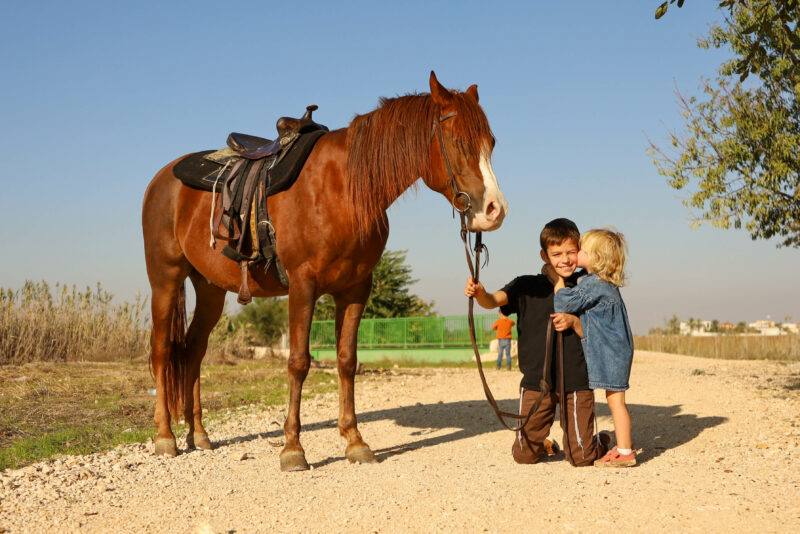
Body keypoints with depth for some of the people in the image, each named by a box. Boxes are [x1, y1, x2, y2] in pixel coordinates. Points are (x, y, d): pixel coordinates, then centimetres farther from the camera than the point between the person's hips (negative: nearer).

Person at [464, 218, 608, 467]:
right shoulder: (528, 286, 2)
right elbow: (494, 301, -13)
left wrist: (574, 322, -13)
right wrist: (479, 293, -35)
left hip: (577, 383, 0)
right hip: (536, 381, 1)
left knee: (581, 458, 2)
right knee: (524, 455, 5)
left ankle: (601, 443, 36)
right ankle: (544, 442, 40)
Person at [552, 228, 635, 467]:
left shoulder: (593, 284, -19)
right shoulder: (605, 283, 11)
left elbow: (564, 303, -20)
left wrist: (558, 279, -8)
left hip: (610, 351, -10)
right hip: (613, 349, 10)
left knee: (615, 400, -5)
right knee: (614, 400, 17)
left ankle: (624, 452, 0)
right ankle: (624, 444, 26)